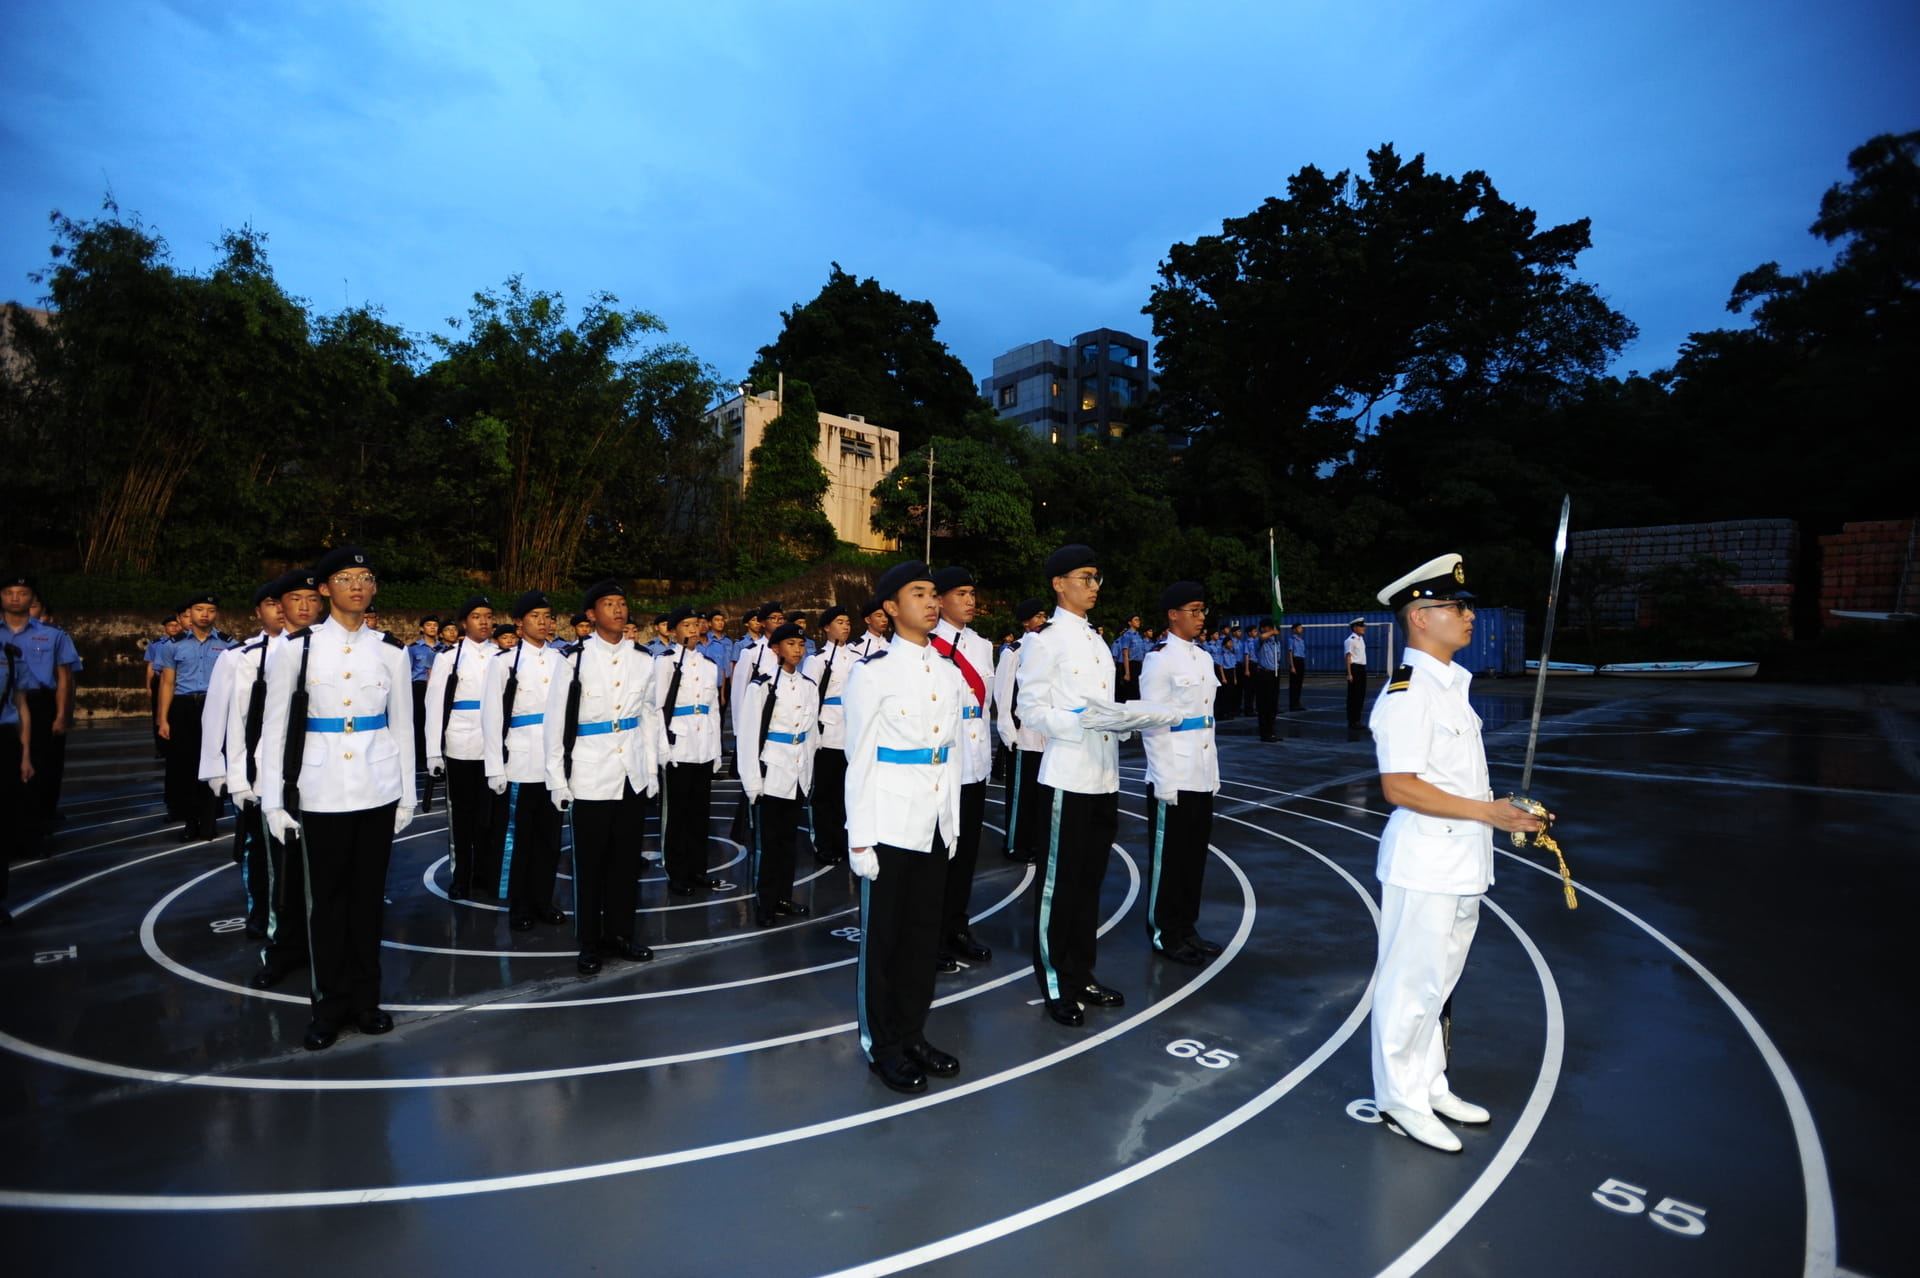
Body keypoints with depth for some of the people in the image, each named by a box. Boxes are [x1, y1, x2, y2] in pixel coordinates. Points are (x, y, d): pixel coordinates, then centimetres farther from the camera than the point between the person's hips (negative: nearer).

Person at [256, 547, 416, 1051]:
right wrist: (274, 800, -4)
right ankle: (331, 1002, 22)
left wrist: (407, 795, 7)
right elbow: (276, 726, 0)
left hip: (378, 786, 2)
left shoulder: (391, 651, 3)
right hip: (321, 788, -1)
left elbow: (402, 727, 7)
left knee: (370, 893, 9)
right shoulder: (297, 647, -2)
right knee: (328, 895, 7)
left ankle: (365, 998, 23)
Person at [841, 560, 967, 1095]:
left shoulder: (951, 672, 8)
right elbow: (859, 760, -9)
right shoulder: (872, 672, -10)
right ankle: (882, 1044, 24)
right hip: (890, 823, -6)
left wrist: (953, 820, 12)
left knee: (925, 931, 15)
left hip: (936, 823, 6)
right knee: (882, 934, 8)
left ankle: (912, 1031, 31)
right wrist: (860, 839, -10)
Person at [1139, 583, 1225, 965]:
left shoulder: (1203, 658, 12)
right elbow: (1152, 722, -15)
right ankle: (1165, 934, 17)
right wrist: (1165, 779, -17)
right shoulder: (1159, 658, -12)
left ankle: (1187, 927, 28)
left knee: (1195, 855, 15)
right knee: (1168, 858, 5)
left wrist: (1214, 772, 14)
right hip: (1172, 778, -8)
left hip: (1202, 776, 8)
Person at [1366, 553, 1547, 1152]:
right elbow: (1400, 787, -24)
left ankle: (1430, 1086, 36)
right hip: (1424, 864, -10)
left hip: (1462, 865, 10)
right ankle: (1401, 1100, 19)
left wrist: (1508, 812, 13)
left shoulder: (1453, 684, 12)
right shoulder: (1407, 693, -19)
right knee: (1412, 984, 3)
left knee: (1439, 981, 21)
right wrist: (1486, 811, -21)